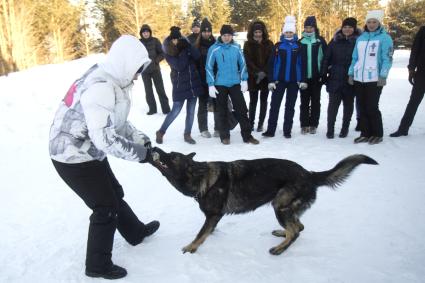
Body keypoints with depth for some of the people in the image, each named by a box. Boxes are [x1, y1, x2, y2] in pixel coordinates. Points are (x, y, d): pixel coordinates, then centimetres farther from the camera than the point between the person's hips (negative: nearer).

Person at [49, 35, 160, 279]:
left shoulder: (110, 81, 1)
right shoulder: (100, 88, -29)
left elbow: (116, 121, 11)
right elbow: (105, 139, -31)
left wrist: (141, 139, -1)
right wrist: (139, 153, -20)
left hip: (87, 151, 9)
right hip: (74, 157, -9)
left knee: (114, 194, 23)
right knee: (106, 207, 2)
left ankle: (136, 232, 46)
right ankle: (98, 265, 23)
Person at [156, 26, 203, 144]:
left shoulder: (185, 46, 3)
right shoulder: (169, 53, -8)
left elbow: (197, 56, -13)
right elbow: (179, 66, -23)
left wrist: (188, 46, -22)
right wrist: (184, 50, -20)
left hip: (193, 83, 4)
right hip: (180, 85, -4)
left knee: (191, 111, 7)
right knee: (175, 111, -4)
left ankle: (187, 134, 20)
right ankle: (161, 132, 14)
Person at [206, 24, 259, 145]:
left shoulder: (236, 47, 1)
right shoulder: (214, 49, -7)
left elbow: (242, 64, 7)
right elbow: (209, 67, -5)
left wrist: (244, 80, 1)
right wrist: (211, 85, -9)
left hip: (235, 84, 2)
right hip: (220, 85, -2)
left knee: (242, 109, 2)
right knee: (223, 112, 7)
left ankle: (247, 136, 10)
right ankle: (225, 136, 19)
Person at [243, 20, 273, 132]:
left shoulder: (269, 44, 5)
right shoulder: (248, 44, 2)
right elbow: (248, 61, -5)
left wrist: (264, 72, -14)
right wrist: (258, 72, -17)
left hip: (266, 77, 1)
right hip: (252, 77, -1)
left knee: (263, 101, 5)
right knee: (253, 101, 4)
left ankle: (260, 124, 12)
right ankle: (251, 123, 13)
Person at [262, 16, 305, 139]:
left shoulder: (298, 46, 4)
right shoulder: (278, 45, 3)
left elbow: (302, 63, 4)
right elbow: (272, 63, 0)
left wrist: (302, 80, -3)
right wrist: (271, 80, -6)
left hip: (294, 81, 0)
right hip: (279, 80, 0)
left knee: (290, 106, 6)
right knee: (274, 105, 0)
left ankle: (287, 130, 14)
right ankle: (271, 129, 6)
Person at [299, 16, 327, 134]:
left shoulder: (320, 41, 3)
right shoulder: (300, 42, 7)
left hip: (316, 76, -1)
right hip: (303, 77, 1)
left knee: (315, 101, 5)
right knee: (304, 102, 4)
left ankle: (313, 124, 12)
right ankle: (304, 125, 9)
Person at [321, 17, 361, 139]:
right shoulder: (335, 41, 5)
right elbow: (326, 59, 5)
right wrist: (324, 75, 0)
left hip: (351, 80, 0)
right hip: (335, 78, 0)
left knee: (348, 104, 10)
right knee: (333, 104, -1)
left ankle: (345, 128, 22)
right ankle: (330, 129, 6)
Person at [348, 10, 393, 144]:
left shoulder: (384, 38, -2)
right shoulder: (360, 38, 14)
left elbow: (387, 59, -7)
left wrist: (383, 76, -17)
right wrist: (351, 73, 9)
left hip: (374, 80, -5)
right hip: (359, 79, 5)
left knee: (372, 107, -3)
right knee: (363, 107, 8)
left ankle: (377, 134, 11)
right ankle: (365, 133, 18)